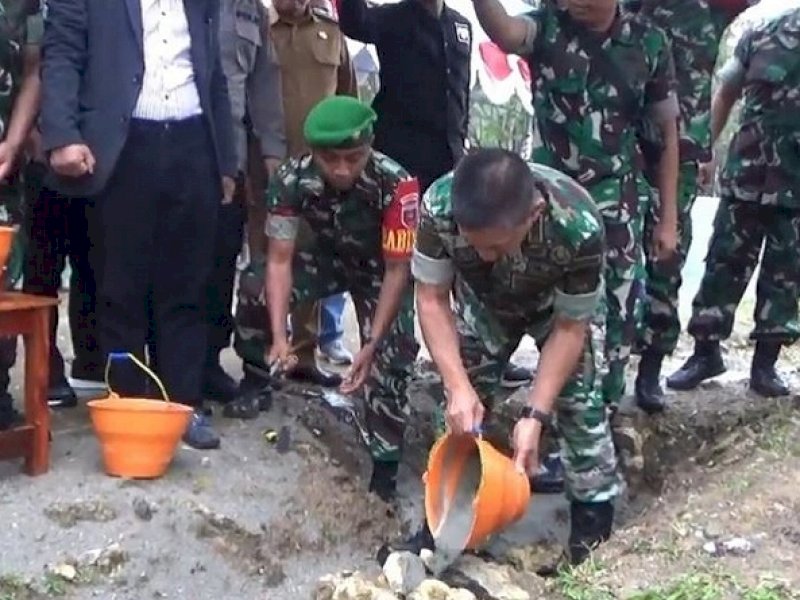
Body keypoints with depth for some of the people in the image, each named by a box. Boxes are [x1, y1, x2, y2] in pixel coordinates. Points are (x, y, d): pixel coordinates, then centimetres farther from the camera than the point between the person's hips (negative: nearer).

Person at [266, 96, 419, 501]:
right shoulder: (292, 179, -29)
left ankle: (385, 462, -7)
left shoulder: (396, 185, -37)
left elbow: (397, 271, -29)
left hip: (380, 267, -2)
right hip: (330, 257, 3)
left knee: (391, 354, -22)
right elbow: (279, 260, -25)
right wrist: (279, 337, -35)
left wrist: (371, 346, -34)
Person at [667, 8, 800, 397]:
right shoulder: (762, 35, 0)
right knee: (724, 265, 6)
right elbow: (725, 94, 11)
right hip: (746, 179, 1)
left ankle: (765, 362, 17)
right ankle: (705, 352, 18)